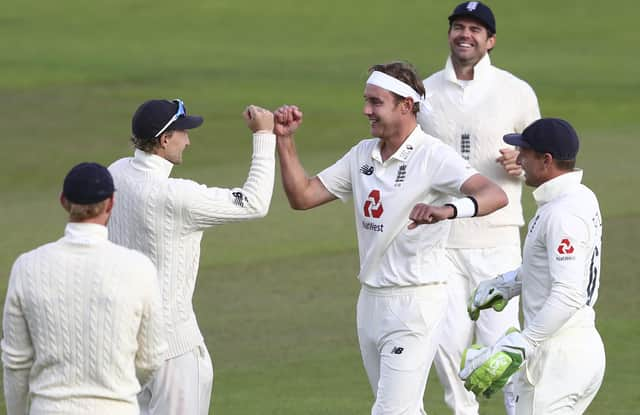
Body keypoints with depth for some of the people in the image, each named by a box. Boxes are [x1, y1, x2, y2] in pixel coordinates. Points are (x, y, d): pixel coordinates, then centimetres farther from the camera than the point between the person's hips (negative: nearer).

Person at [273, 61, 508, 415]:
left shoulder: (433, 156, -14)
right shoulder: (363, 154, 9)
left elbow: (495, 195, -29)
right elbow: (302, 196, 12)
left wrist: (448, 210, -49)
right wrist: (284, 140, 0)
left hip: (415, 302, -8)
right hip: (371, 301, 8)